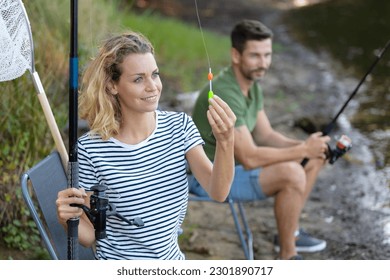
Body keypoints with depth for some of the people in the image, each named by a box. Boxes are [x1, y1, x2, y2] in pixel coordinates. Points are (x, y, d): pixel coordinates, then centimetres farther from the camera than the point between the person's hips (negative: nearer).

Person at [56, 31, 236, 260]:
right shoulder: (90, 149, -16)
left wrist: (226, 142, -37)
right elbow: (89, 236, -8)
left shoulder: (180, 127, -7)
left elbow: (218, 192, -20)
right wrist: (68, 219, -29)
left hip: (172, 260, 0)